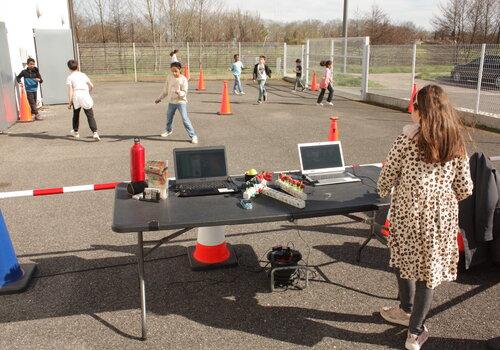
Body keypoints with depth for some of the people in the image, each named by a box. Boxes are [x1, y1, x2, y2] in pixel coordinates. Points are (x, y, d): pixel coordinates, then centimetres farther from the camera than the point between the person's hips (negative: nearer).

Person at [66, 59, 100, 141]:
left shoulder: (69, 77, 2)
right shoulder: (83, 75, 10)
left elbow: (70, 91, -5)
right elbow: (91, 86, 9)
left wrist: (69, 102, -3)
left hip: (76, 97, 0)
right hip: (85, 96, 1)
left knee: (76, 115, 20)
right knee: (90, 116, -4)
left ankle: (75, 131, 36)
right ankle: (95, 132, -20)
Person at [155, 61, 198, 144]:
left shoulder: (183, 79, -13)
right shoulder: (169, 77, 1)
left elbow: (184, 92, -14)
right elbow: (165, 89, 12)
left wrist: (179, 93, -36)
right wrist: (159, 98, 16)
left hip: (181, 102, -6)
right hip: (171, 102, 6)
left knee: (185, 119, -14)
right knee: (169, 117, 22)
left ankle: (193, 136, -9)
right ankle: (168, 130, 50)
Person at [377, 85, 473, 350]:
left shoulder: (408, 137, -8)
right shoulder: (457, 143, 3)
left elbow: (388, 174, -4)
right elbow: (465, 188, 5)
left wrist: (384, 191, 18)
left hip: (408, 211, -2)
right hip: (441, 214, 3)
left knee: (403, 258, 20)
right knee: (428, 268, 11)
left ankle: (407, 310, 39)